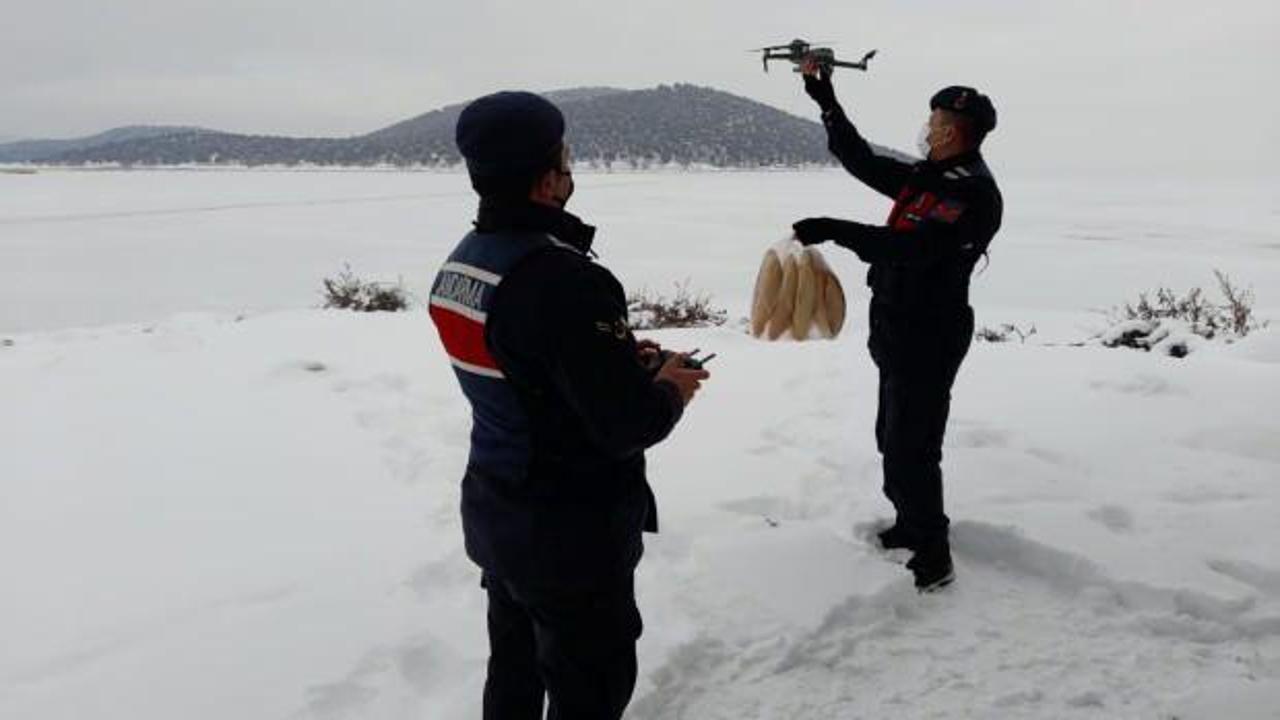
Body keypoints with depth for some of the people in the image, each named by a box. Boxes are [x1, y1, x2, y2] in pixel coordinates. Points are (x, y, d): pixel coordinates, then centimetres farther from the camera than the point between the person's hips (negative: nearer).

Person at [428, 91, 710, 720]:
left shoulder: (459, 264, 0)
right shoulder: (565, 280, -29)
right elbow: (628, 425, -27)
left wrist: (623, 356, 4)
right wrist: (670, 390, -6)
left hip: (494, 509, 8)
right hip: (571, 530, -8)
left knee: (516, 667, 25)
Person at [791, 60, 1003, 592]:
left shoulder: (974, 193, -18)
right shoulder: (928, 178, 11)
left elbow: (912, 247, -30)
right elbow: (863, 160, 18)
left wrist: (834, 230, -33)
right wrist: (826, 101, 15)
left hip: (930, 337, -10)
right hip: (900, 329, 10)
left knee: (911, 447, -7)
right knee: (895, 438, 20)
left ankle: (932, 561, 3)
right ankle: (912, 525, 37)